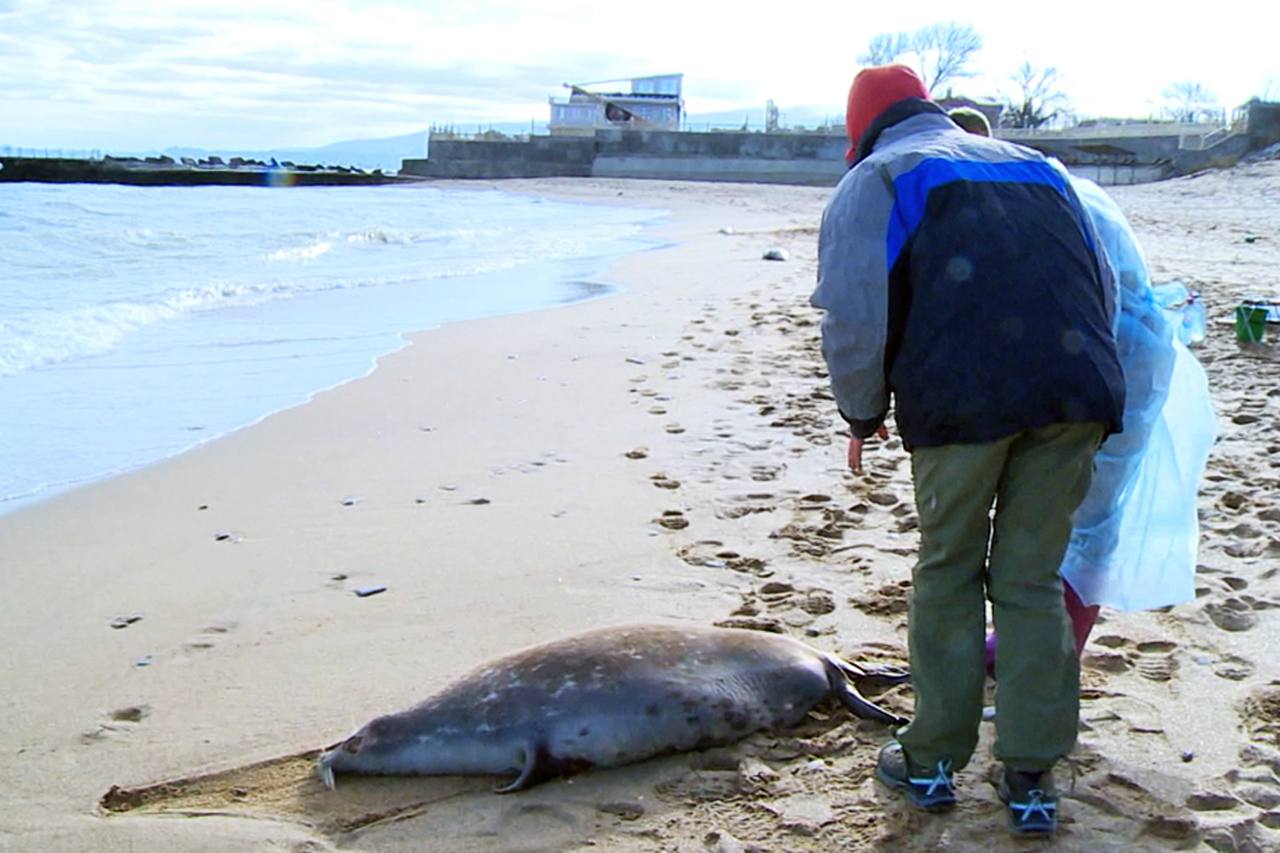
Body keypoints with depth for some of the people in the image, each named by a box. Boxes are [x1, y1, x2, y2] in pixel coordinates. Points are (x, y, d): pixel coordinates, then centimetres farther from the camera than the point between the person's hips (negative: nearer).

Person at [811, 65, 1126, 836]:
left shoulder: (874, 180, 10)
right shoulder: (1037, 167, 27)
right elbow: (1107, 292, 24)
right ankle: (1031, 777, 15)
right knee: (1032, 580, 12)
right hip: (1076, 394, 4)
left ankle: (934, 759, 21)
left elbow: (854, 319, -2)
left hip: (963, 397, -4)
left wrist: (864, 414, 11)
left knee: (948, 575, 11)